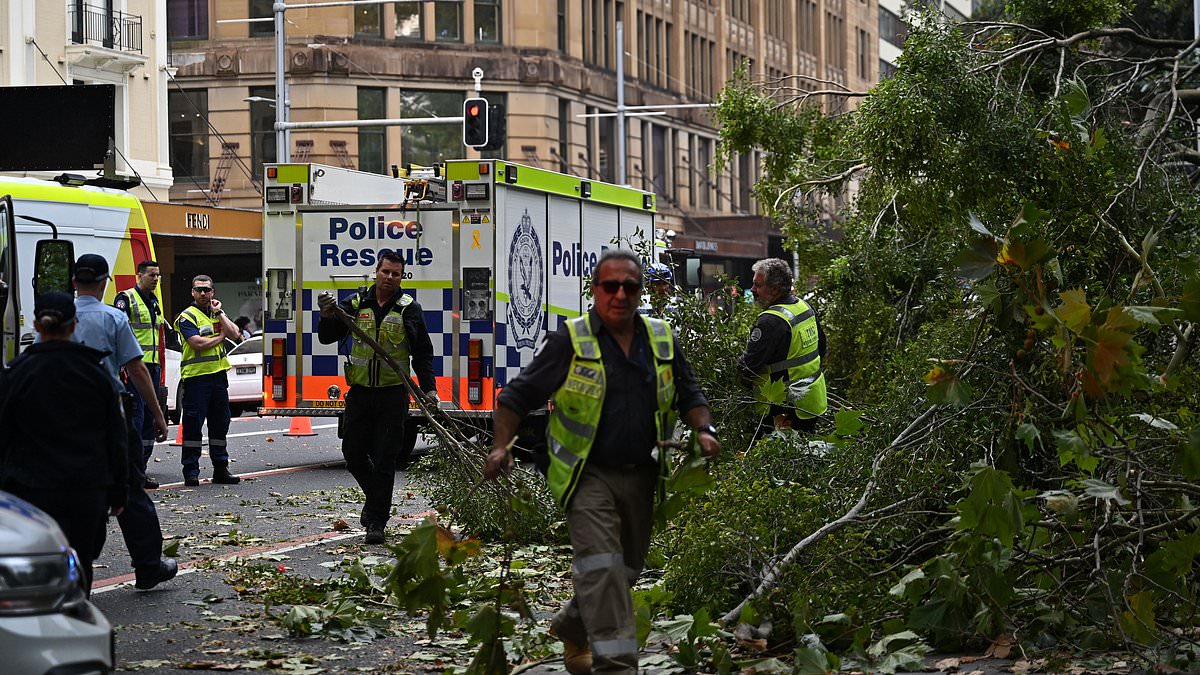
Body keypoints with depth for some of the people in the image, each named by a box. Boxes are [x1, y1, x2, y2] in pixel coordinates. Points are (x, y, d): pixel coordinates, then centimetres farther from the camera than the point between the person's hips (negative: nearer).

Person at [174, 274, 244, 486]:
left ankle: (220, 470, 18)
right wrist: (220, 337, -2)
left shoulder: (218, 314, 16)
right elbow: (198, 343, -17)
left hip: (218, 375, 6)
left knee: (220, 424, 10)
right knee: (193, 425, -6)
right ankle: (191, 472, -4)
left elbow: (235, 335, 1)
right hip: (195, 376, -6)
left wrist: (219, 312, -2)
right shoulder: (187, 316, -4)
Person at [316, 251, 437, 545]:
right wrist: (327, 317, -18)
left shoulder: (409, 309, 0)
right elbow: (328, 338, 3)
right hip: (360, 391, 3)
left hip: (393, 393, -3)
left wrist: (428, 388, -8)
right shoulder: (356, 304, 5)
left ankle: (377, 522, 1)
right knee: (353, 453, 7)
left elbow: (423, 352, 2)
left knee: (384, 460, -3)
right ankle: (374, 496, 34)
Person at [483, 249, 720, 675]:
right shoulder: (570, 342, -7)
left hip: (641, 477, 5)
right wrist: (501, 446, -16)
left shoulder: (662, 341, 7)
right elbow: (519, 395, -4)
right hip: (589, 476, -5)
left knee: (626, 570, 16)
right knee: (601, 567, -16)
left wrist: (703, 429, 0)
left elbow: (689, 395, 19)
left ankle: (572, 628, 39)